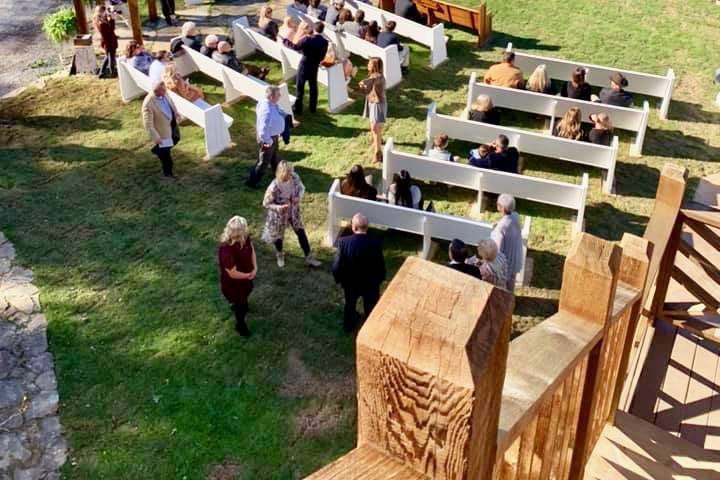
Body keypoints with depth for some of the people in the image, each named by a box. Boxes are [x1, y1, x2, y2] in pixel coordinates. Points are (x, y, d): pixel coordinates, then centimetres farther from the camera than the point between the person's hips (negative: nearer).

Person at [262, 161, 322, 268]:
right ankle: (279, 254, 54)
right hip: (279, 215, -4)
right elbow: (266, 203, -21)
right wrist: (279, 207, -38)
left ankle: (309, 257, 33)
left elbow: (301, 188, 0)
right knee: (279, 235, 21)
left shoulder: (295, 177, -21)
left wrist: (299, 197, -20)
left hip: (293, 211, 4)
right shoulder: (274, 187, -35)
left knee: (301, 233, 15)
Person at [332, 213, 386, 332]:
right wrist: (379, 280, 5)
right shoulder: (375, 243, -25)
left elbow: (336, 266, -17)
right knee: (371, 307, 26)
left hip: (350, 283, 1)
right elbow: (381, 266, -16)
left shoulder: (343, 242, -25)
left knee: (350, 305, 31)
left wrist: (339, 279, 3)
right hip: (371, 284, -1)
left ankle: (349, 325, 53)